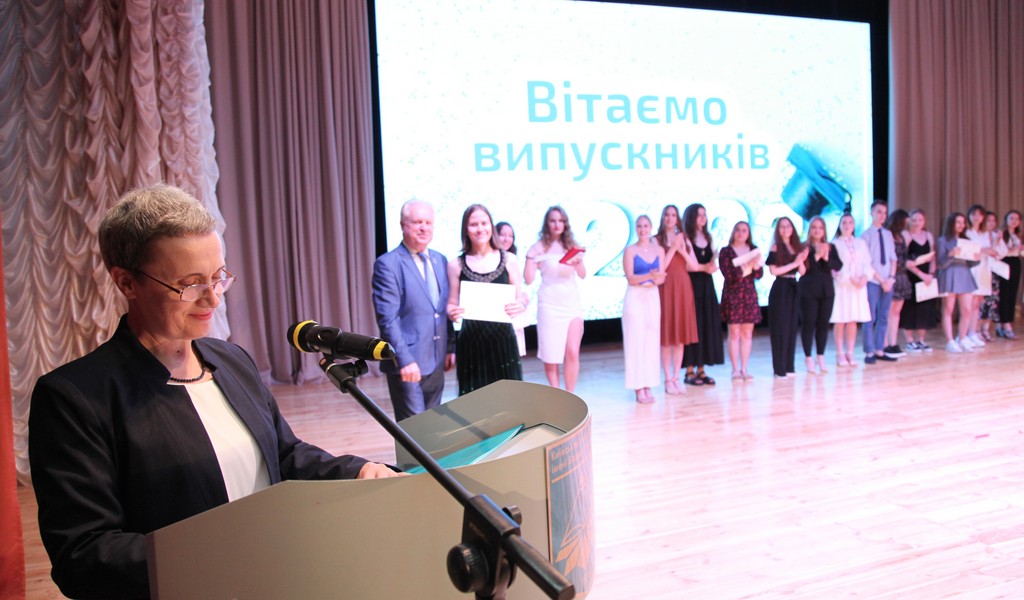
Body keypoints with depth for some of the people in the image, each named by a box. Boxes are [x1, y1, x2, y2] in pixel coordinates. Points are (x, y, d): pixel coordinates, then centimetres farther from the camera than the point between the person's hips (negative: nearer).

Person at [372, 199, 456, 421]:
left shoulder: (440, 260, 11)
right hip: (407, 364, -7)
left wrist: (451, 347, 12)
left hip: (436, 362, 7)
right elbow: (387, 318, -16)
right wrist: (404, 360, -21)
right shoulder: (387, 264, -11)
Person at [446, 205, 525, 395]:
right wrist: (452, 312, -18)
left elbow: (520, 298, 7)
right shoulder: (456, 265, 1)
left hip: (502, 339, 1)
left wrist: (521, 305, -16)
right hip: (471, 341, -1)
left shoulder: (508, 259, 3)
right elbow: (451, 304, 5)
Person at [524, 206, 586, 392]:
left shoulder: (572, 246, 8)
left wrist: (578, 263, -19)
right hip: (549, 305, -2)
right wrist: (530, 257, -18)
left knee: (572, 352, -9)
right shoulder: (540, 247, -2)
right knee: (551, 354, 3)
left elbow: (583, 275, 0)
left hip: (573, 303, 2)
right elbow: (528, 280, -7)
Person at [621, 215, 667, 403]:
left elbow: (662, 278, 5)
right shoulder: (630, 250, -2)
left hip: (653, 297, 4)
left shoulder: (659, 250, 9)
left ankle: (648, 385, 10)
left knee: (652, 341, 4)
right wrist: (650, 276, -25)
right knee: (636, 341, -5)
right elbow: (630, 278, -10)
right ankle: (639, 387, -2)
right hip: (635, 298, -4)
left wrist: (651, 281, -16)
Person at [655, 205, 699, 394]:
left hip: (683, 288, 4)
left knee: (681, 335, 6)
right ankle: (667, 380, 3)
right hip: (666, 288, -4)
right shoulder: (657, 240, -1)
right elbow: (660, 268, -10)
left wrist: (682, 251, -7)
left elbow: (694, 266, 6)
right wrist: (672, 249, -13)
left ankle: (676, 378, 14)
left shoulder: (684, 239, 13)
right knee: (667, 336, -3)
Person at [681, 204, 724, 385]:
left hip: (706, 285, 7)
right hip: (691, 285, -7)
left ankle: (701, 370, 12)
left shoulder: (707, 237, 15)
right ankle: (689, 371, 0)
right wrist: (704, 267, -16)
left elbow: (712, 262, 16)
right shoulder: (685, 238, -6)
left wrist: (712, 266, -6)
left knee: (708, 325, 5)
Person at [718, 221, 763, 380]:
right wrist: (746, 266, -20)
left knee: (747, 334, 4)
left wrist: (756, 266, -17)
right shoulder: (725, 251, 1)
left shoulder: (753, 250, 10)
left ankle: (744, 368, 10)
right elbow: (728, 274, -11)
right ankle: (735, 369, 1)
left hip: (749, 295, 3)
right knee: (734, 333, -4)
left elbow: (759, 275, 4)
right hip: (732, 295, -3)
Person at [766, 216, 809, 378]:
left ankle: (789, 365, 14)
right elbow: (773, 270, -14)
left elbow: (802, 272, 9)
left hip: (793, 289, 6)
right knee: (780, 327, -3)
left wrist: (801, 261, -10)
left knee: (792, 326, 7)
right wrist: (794, 263, -14)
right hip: (780, 289, -5)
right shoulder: (776, 248, -4)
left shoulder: (797, 247, 11)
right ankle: (779, 368, 1)